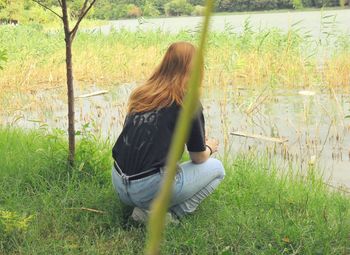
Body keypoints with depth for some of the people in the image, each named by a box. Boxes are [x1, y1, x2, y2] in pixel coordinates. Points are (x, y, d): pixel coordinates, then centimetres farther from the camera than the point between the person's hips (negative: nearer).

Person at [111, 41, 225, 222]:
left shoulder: (141, 94, 11)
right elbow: (198, 158, 2)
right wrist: (209, 148, 26)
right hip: (148, 189, -7)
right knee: (216, 168, 13)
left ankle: (148, 207, 10)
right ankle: (169, 214, -2)